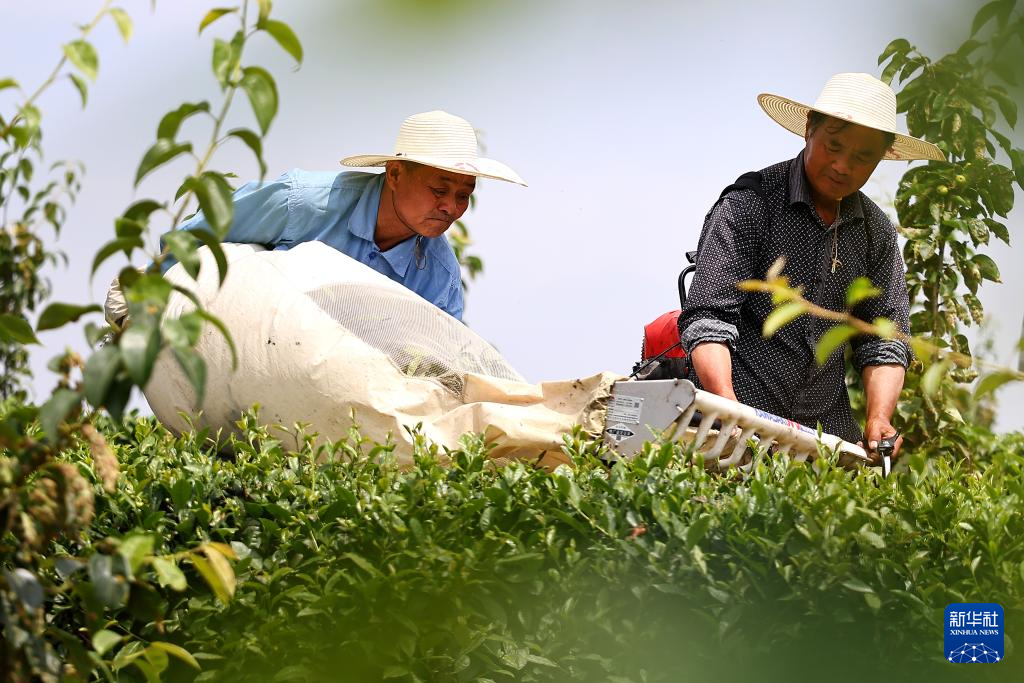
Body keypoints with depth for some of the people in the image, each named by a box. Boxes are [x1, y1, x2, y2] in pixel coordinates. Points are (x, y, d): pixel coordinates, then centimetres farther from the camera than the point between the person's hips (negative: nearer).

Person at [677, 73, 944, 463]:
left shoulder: (877, 232, 10)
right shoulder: (748, 205, -7)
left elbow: (885, 337, 11)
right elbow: (707, 317, -13)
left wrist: (878, 420, -7)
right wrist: (729, 410, -28)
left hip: (830, 429, 5)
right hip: (744, 428, -5)